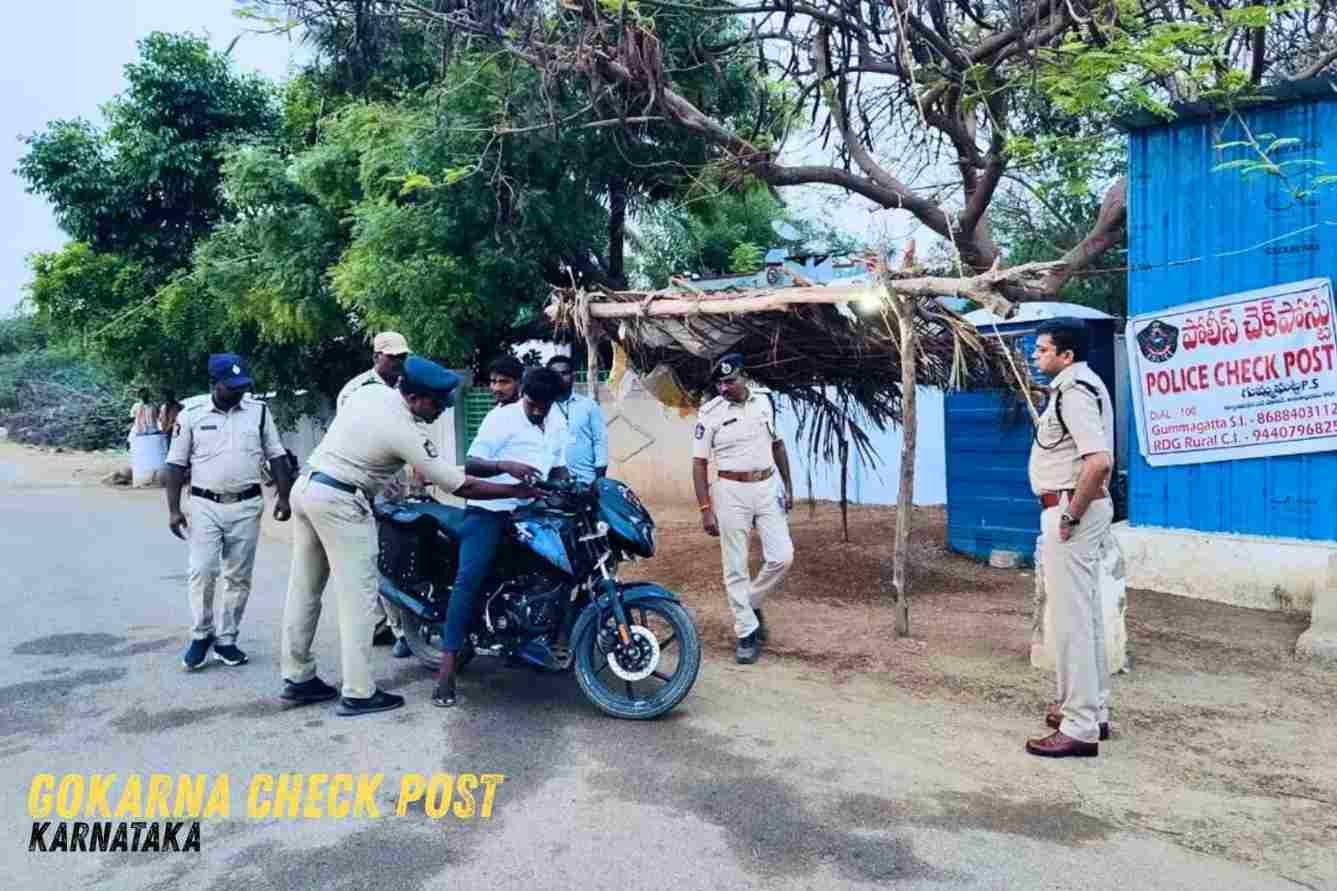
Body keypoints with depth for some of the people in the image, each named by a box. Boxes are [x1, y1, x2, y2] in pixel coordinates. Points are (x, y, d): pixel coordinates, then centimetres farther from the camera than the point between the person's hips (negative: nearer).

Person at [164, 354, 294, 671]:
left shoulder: (259, 411, 3)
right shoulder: (192, 413, -1)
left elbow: (276, 456, 7)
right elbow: (176, 464, 2)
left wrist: (284, 496, -1)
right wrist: (173, 509, -4)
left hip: (246, 506, 2)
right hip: (205, 506, -1)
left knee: (238, 577, 6)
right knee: (201, 572, -6)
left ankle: (226, 639, 17)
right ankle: (201, 634, 14)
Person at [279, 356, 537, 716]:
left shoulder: (369, 391, 4)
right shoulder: (407, 433, -18)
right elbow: (461, 486, -16)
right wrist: (517, 491, -8)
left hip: (305, 486, 9)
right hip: (340, 502, -9)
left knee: (304, 590, 15)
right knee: (358, 597, -4)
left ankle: (297, 677, 26)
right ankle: (358, 693, -2)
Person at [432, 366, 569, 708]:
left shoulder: (557, 425, 13)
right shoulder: (501, 418, -8)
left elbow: (558, 468, 22)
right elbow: (470, 465, -13)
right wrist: (506, 466, -30)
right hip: (490, 509, -7)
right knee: (469, 578, -19)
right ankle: (447, 667, -19)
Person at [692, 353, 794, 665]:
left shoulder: (764, 403, 4)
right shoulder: (710, 412, -8)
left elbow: (777, 444, 16)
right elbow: (699, 462, -7)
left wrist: (788, 486, 13)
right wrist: (706, 509, -12)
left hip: (767, 489, 4)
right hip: (731, 492, -3)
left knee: (782, 557, -2)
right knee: (736, 567, 1)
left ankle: (752, 604, 24)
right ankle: (748, 633, 12)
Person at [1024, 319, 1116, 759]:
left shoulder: (1073, 392, -18)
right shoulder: (1084, 385, 15)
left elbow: (1100, 461, -30)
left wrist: (1071, 515, -22)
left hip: (1069, 509, -11)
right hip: (1078, 506, 11)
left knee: (1071, 618, -6)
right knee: (1086, 613, 17)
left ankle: (1080, 728, 0)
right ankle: (1093, 710, 29)